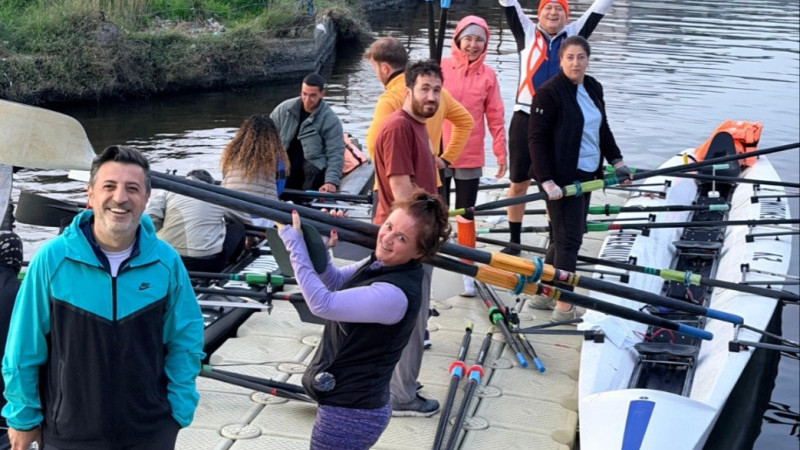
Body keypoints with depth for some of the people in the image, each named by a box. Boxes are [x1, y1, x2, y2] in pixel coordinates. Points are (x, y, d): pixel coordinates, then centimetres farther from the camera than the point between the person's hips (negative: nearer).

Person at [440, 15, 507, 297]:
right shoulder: (440, 68, -5)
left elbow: (495, 117, 4)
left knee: (465, 214, 11)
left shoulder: (488, 75, 0)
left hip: (470, 157, 1)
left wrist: (500, 153, 4)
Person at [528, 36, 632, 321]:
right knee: (568, 239, -4)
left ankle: (544, 294, 27)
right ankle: (564, 307, 4)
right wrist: (546, 181, -22)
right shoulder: (550, 92, -13)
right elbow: (536, 138, -16)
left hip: (586, 175, 8)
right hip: (560, 179, -8)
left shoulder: (593, 89, 9)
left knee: (565, 237, 14)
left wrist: (617, 162, 14)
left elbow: (603, 129, 21)